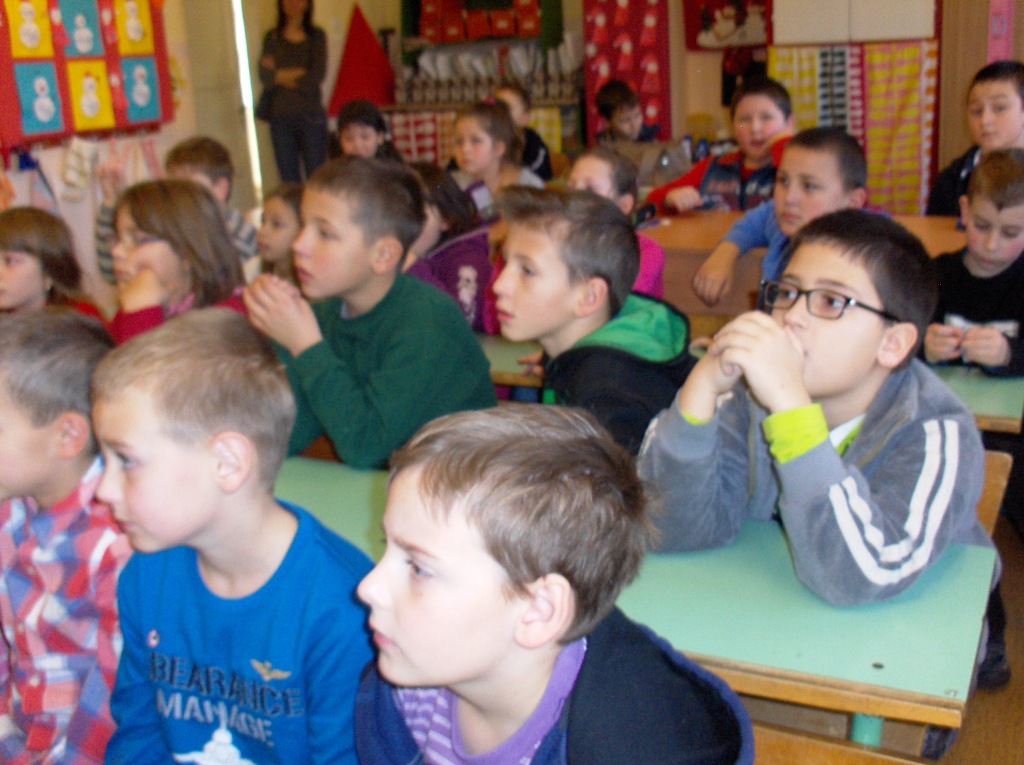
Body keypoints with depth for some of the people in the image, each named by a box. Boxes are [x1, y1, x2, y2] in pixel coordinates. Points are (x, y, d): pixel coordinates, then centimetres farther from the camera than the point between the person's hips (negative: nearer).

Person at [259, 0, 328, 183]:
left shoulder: (317, 36, 6)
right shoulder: (272, 38, 10)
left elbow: (316, 77, -6)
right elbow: (265, 78, -1)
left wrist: (280, 75, -1)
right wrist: (298, 74, -9)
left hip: (311, 115, -2)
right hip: (280, 117, 2)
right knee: (288, 179, 2)